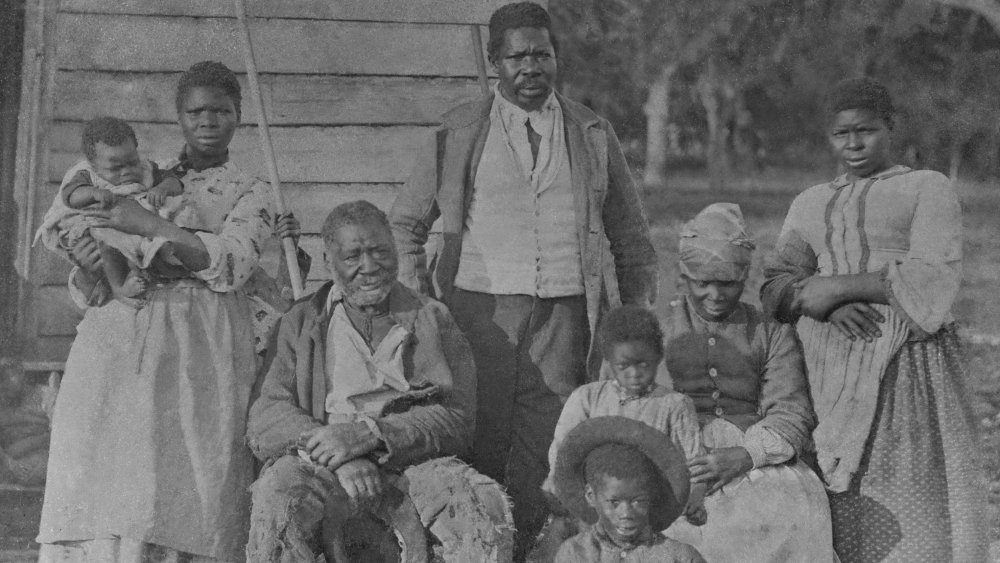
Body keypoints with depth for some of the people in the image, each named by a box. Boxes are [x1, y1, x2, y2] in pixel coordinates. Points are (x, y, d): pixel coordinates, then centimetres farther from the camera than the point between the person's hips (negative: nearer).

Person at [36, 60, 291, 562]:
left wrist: (151, 226, -12)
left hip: (197, 351, -2)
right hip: (115, 342, 2)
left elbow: (232, 264, -6)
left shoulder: (249, 196, 16)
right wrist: (87, 271, -7)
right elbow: (87, 293, 17)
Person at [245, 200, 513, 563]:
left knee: (485, 506, -29)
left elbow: (458, 420, 3)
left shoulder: (432, 319, 16)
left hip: (412, 461, 1)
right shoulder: (300, 323, 15)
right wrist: (340, 458, -16)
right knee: (278, 498, -34)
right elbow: (263, 423, 3)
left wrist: (371, 433, -14)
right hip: (323, 463, -1)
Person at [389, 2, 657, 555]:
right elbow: (405, 222, 15)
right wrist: (417, 302, 5)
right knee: (478, 453, -4)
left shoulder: (592, 134, 11)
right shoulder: (459, 132, 7)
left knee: (546, 457, -3)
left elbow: (630, 235, 18)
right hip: (482, 309, -1)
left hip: (564, 317, 1)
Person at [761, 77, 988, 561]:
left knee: (914, 512, -10)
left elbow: (931, 280, -5)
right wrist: (828, 306, -11)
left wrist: (837, 285, -10)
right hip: (830, 373, 4)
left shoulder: (928, 189, 9)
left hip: (907, 366, -3)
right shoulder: (810, 204, 22)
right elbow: (776, 287, 10)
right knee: (846, 517, -5)